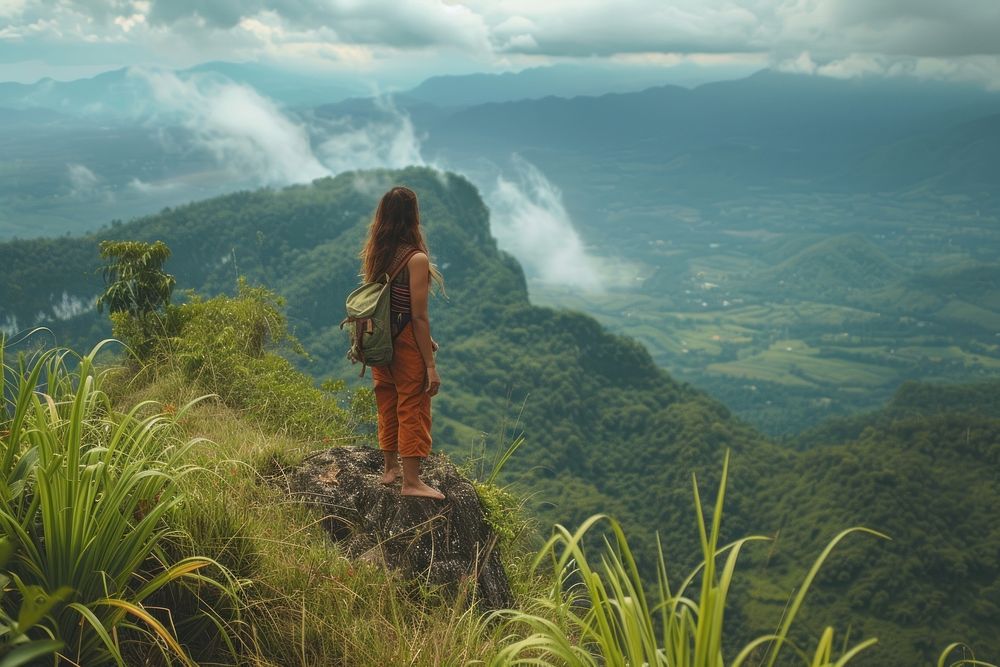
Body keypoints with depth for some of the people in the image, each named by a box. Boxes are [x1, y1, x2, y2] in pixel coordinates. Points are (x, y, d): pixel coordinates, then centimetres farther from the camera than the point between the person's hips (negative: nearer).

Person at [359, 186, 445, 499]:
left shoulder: (373, 254, 2)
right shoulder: (416, 259, -18)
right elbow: (418, 316, -19)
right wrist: (430, 365, -13)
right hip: (406, 343, -7)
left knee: (387, 406, 19)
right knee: (413, 409, 4)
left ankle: (390, 469, 33)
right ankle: (411, 481, 11)